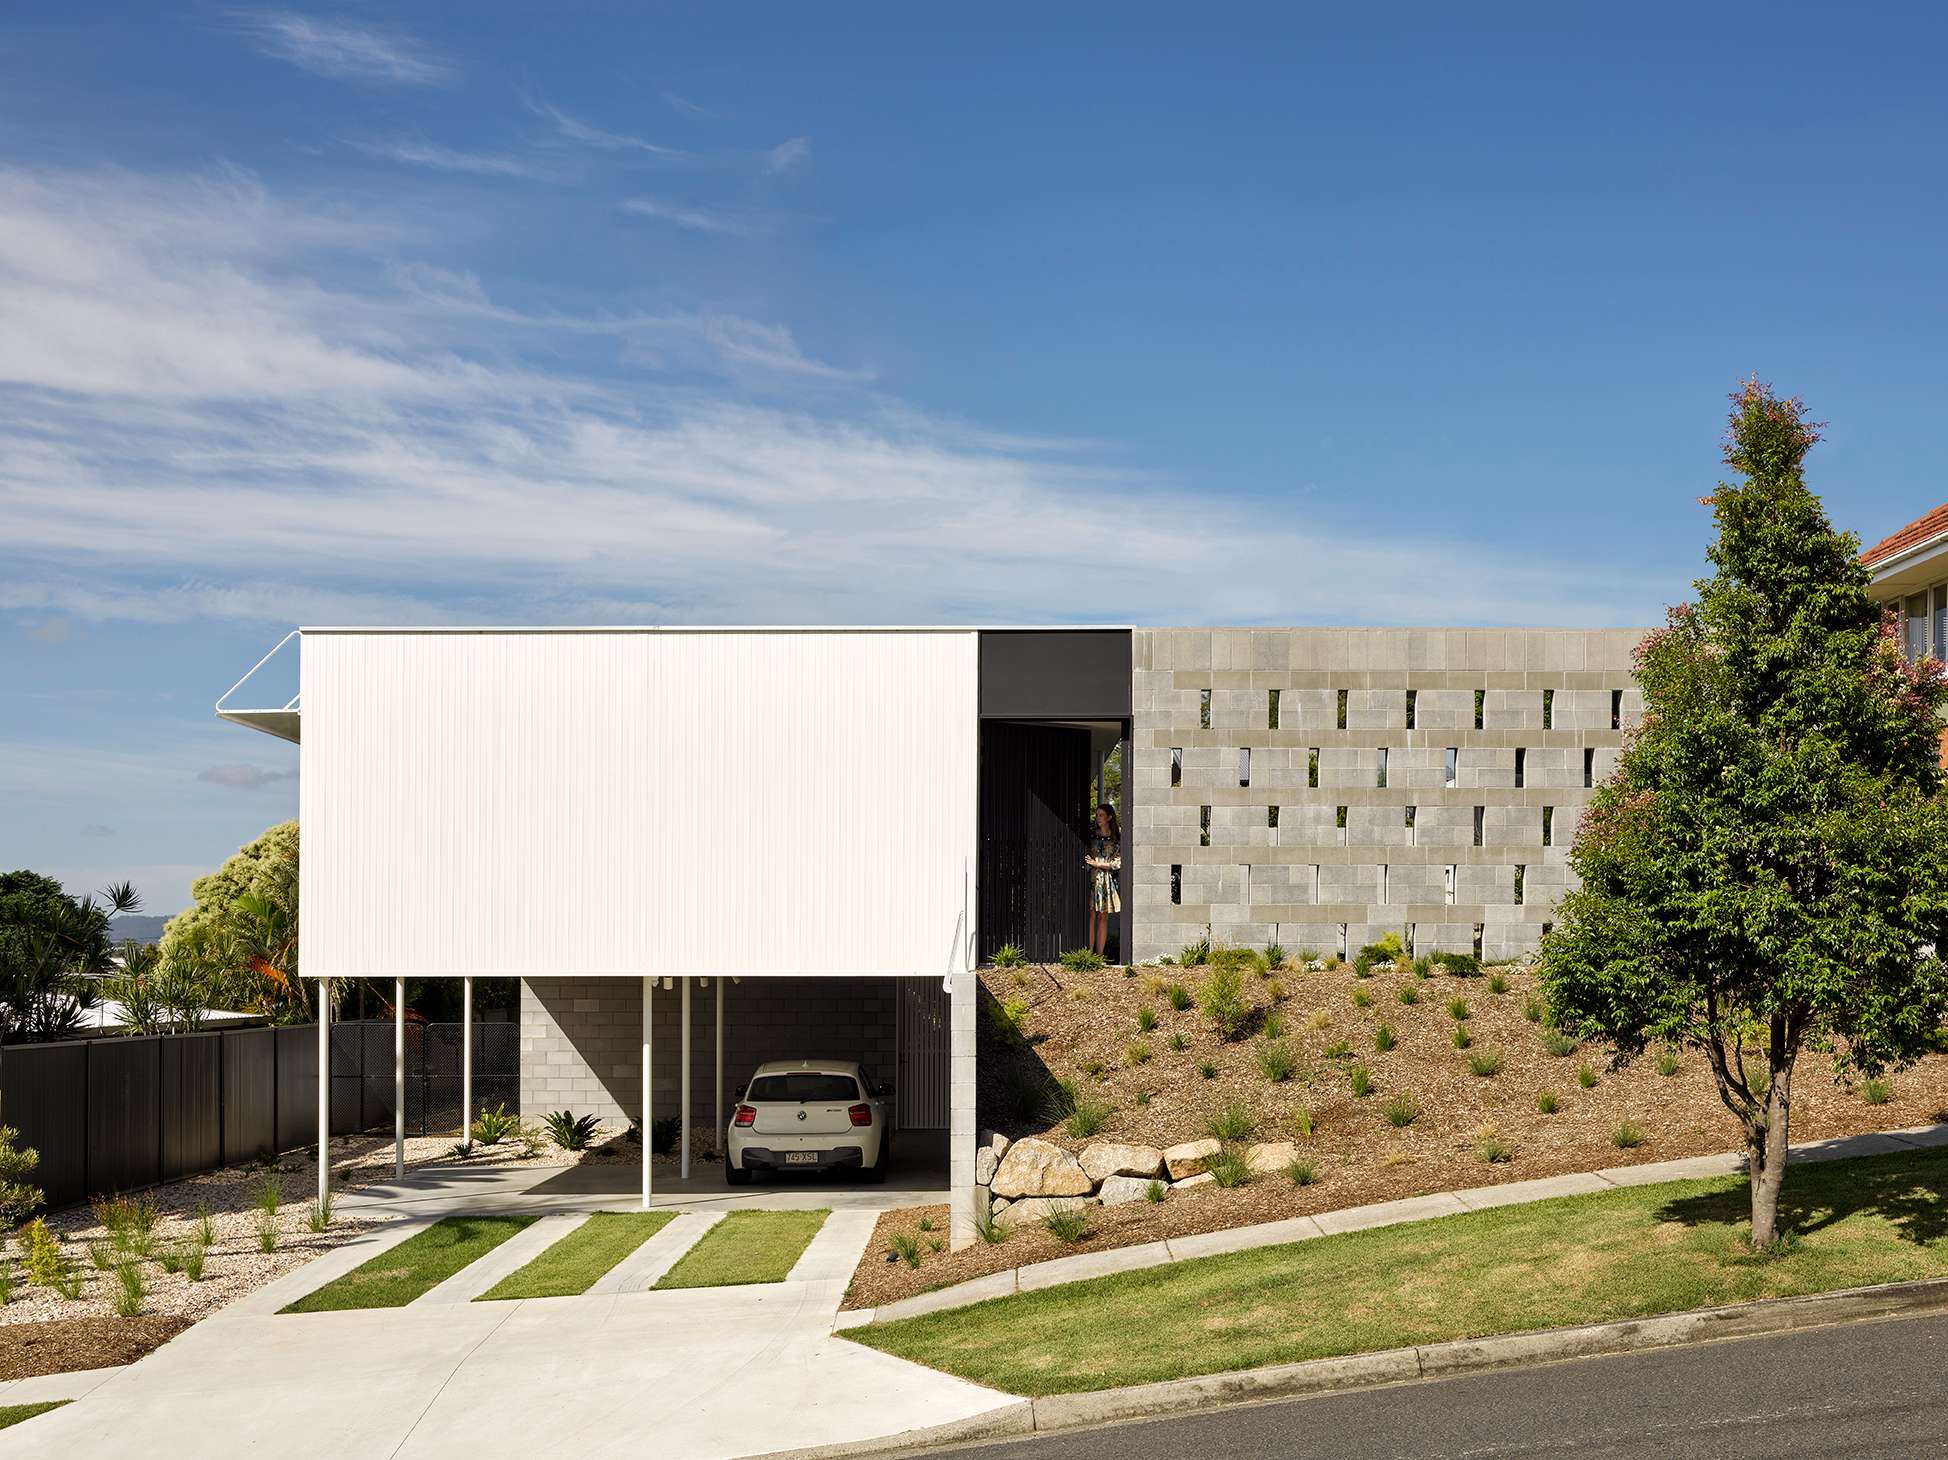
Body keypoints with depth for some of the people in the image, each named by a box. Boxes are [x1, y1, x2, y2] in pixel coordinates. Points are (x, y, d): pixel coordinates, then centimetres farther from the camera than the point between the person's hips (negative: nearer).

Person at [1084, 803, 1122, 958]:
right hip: (1092, 878, 0)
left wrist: (1097, 864, -7)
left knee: (1103, 917, 1)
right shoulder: (1092, 835, 10)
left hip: (1108, 880, 0)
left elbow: (1117, 863, -1)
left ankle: (1100, 955, 4)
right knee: (1091, 916, -7)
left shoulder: (1117, 837, 5)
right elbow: (1085, 858, 13)